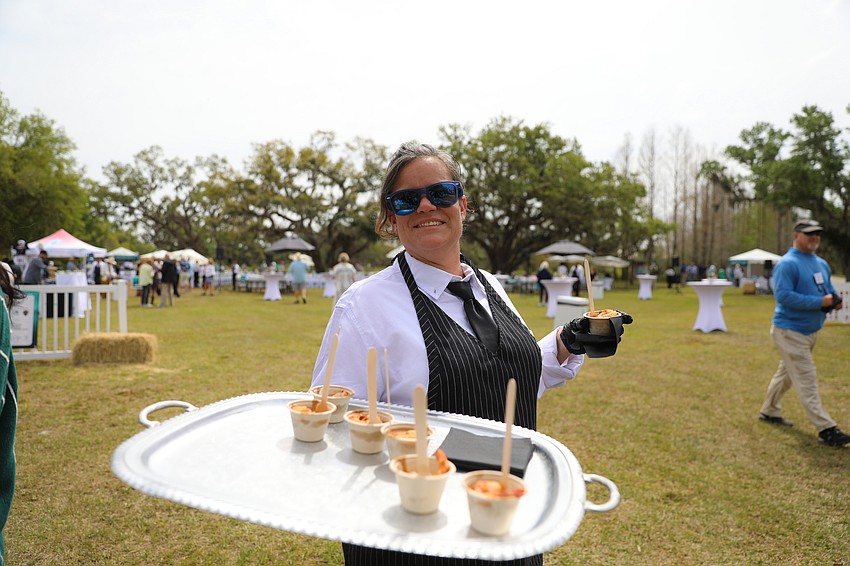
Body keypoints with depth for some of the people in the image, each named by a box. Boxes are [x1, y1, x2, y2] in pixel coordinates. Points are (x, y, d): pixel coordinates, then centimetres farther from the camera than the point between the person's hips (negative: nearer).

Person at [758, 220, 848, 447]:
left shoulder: (821, 264, 12)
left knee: (786, 373, 19)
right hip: (790, 331, -9)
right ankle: (825, 429, -6)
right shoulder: (787, 264, -16)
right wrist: (820, 302, -25)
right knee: (806, 379, -8)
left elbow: (829, 288, 23)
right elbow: (783, 295, -25)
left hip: (811, 330, 9)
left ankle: (769, 412, 33)